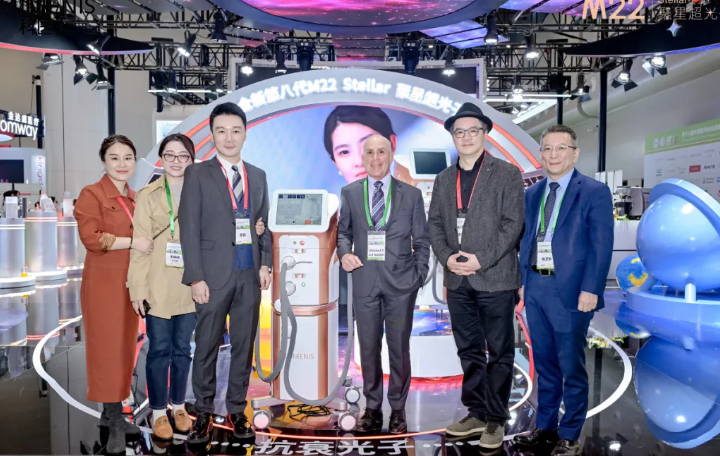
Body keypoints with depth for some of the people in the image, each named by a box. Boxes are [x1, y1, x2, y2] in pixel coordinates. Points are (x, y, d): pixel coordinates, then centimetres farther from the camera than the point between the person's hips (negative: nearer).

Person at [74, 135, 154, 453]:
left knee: (125, 348, 11)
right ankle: (114, 420, 9)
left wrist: (150, 242, 5)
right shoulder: (92, 194, -7)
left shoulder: (135, 198, 13)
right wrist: (131, 242, -21)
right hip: (103, 282, -7)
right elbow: (90, 238, -17)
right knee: (108, 348, -1)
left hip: (130, 282, 7)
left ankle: (111, 413, 24)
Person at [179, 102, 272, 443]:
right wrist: (196, 277, -11)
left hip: (250, 274, 4)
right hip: (214, 274, -3)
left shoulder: (258, 176, 11)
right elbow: (189, 228, -5)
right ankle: (203, 413, 22)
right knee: (206, 346, 6)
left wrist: (266, 264, 2)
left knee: (243, 345, 10)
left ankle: (237, 410, 24)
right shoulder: (197, 174, 0)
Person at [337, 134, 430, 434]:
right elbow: (343, 231, 12)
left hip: (400, 282, -1)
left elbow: (422, 241, 6)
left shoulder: (411, 195, 4)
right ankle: (372, 408, 23)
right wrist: (345, 253, -8)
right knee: (368, 348, 9)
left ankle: (397, 410, 21)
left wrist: (419, 276, -2)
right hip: (365, 281, 1)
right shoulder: (349, 193, 8)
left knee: (399, 347, 6)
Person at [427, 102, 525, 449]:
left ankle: (495, 419, 19)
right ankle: (476, 413, 26)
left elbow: (513, 223, -8)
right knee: (469, 351, 13)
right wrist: (446, 257, -7)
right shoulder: (444, 179, 13)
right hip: (457, 280, 5)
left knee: (499, 352, 6)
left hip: (495, 278, -4)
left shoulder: (507, 174, -1)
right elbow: (434, 223, 10)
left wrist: (482, 260, -16)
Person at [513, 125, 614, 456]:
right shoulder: (532, 194, 11)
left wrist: (590, 290, -15)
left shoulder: (595, 192, -5)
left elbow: (602, 246, -9)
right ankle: (545, 426, 31)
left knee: (571, 368, 6)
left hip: (570, 290, -5)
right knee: (544, 364, 16)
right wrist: (522, 280, 8)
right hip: (535, 288, 5)